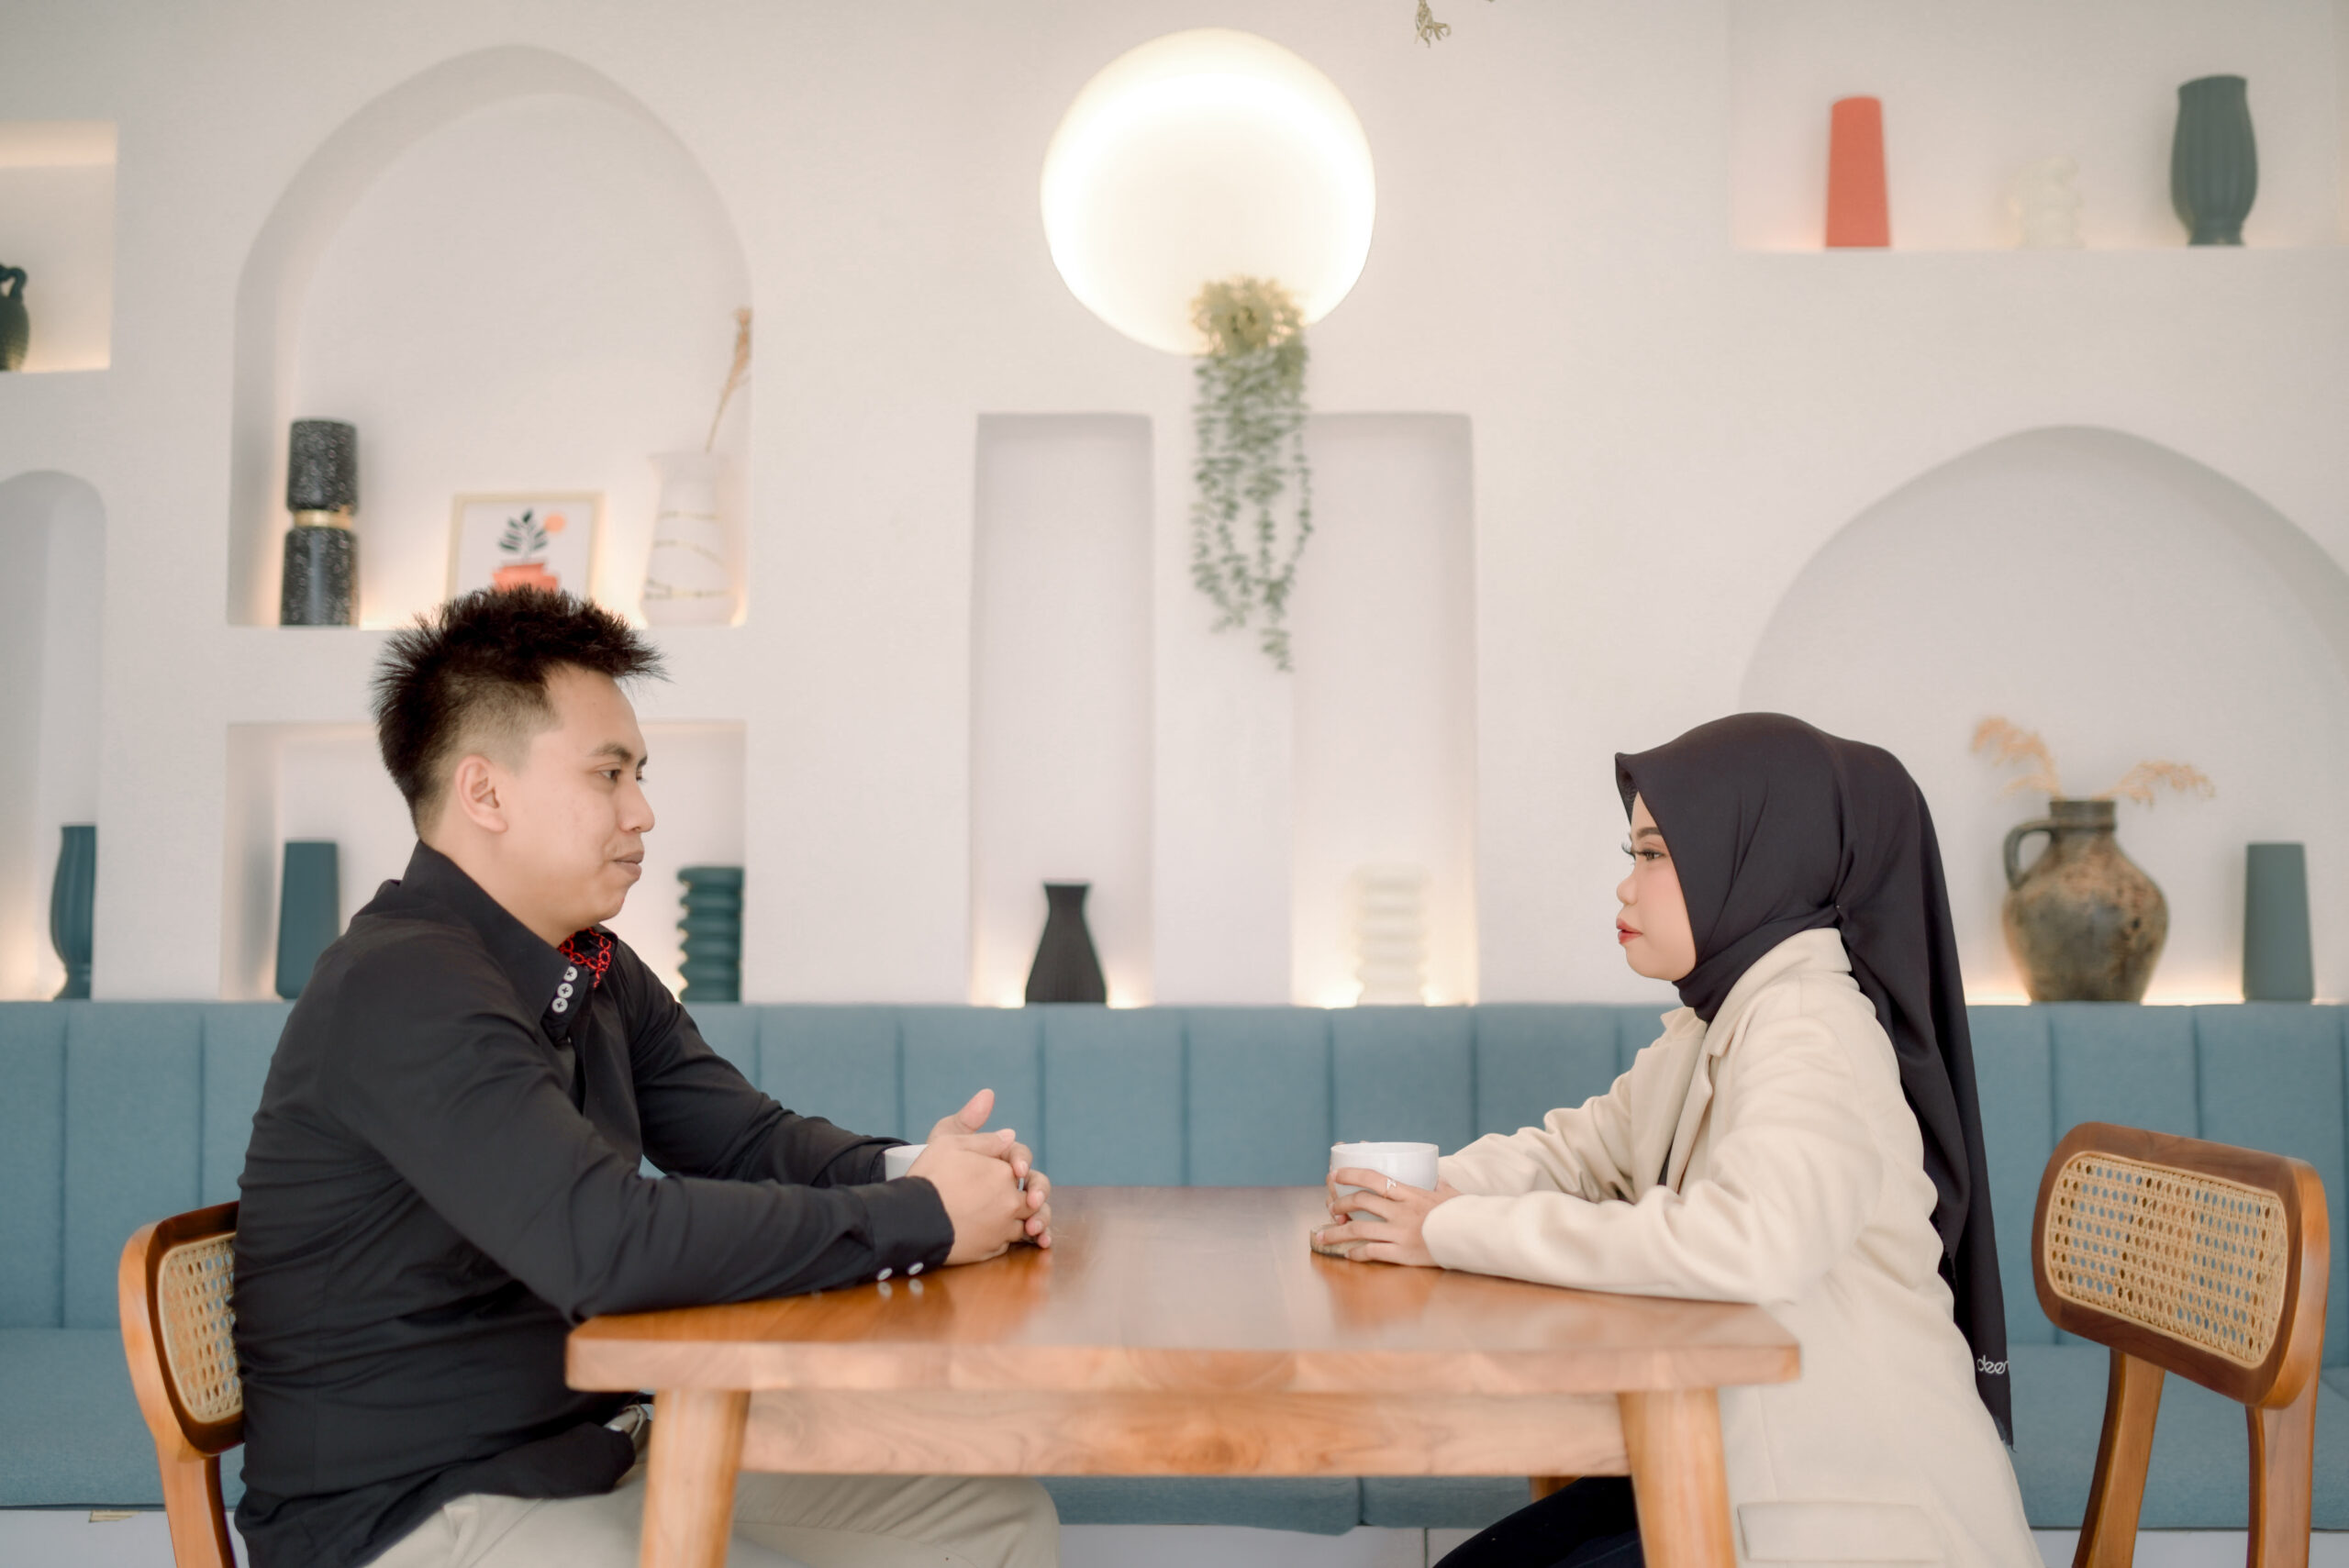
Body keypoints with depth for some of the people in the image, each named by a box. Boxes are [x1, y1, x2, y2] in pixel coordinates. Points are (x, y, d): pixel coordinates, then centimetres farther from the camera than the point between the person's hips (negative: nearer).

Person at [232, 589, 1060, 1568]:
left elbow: (750, 1140, 9)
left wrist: (909, 1171, -14)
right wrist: (921, 1221, -25)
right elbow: (606, 1243, -33)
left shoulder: (596, 972, 8)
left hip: (589, 1448, 9)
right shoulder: (403, 988, -23)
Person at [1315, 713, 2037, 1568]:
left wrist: (1457, 1232, -31)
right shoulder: (1715, 1022, 10)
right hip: (1737, 1464, 8)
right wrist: (1423, 1194, -8)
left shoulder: (1817, 1028, -21)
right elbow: (1579, 1146, 14)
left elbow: (1745, 1241, -38)